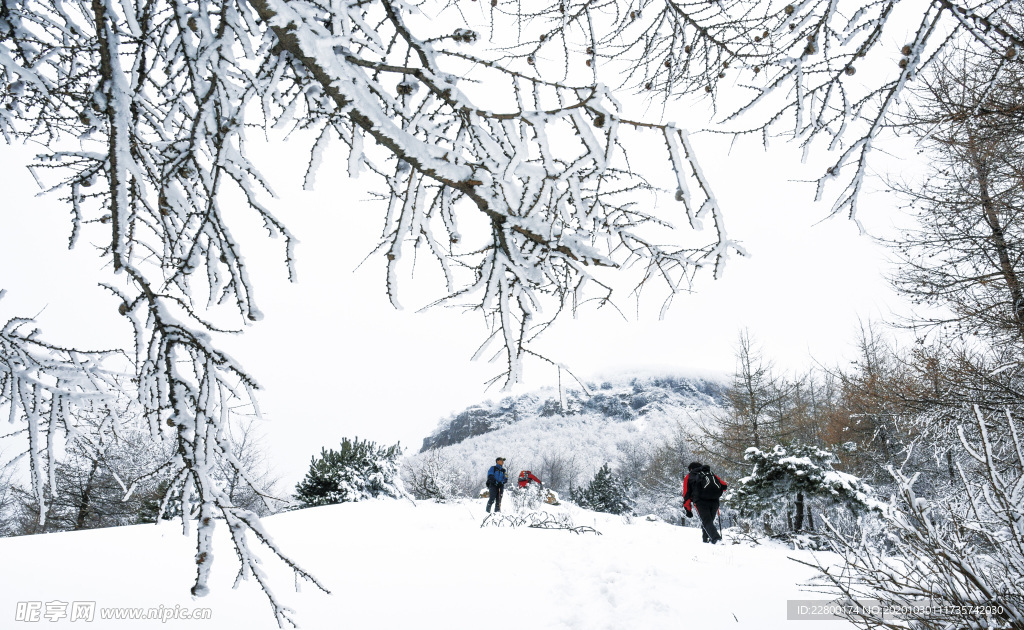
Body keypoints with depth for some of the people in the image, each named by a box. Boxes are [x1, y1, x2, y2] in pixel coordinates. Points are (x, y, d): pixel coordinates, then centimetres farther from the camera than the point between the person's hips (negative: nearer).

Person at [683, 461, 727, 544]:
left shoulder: (689, 476, 26)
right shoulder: (711, 474, 34)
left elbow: (686, 494, 18)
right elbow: (724, 486, 23)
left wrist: (688, 510, 21)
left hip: (701, 501, -3)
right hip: (714, 501, 3)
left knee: (706, 521, -9)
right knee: (709, 521, 19)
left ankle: (715, 537, -32)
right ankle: (706, 539, 12)